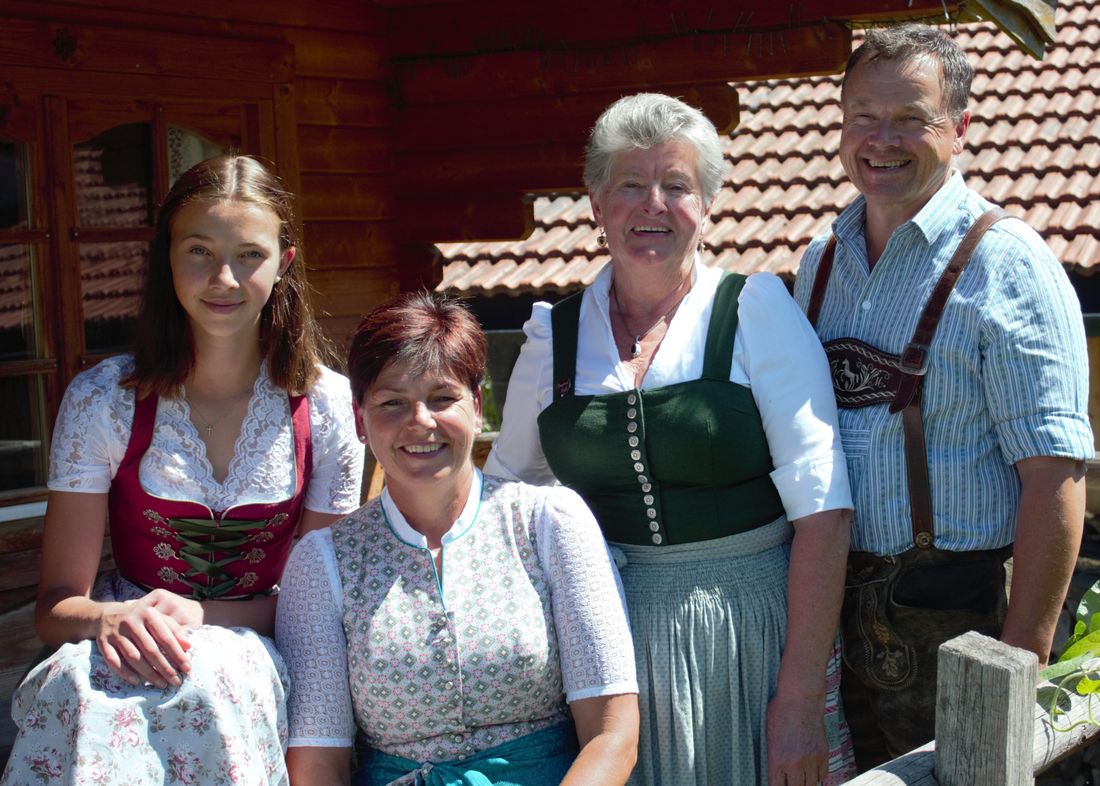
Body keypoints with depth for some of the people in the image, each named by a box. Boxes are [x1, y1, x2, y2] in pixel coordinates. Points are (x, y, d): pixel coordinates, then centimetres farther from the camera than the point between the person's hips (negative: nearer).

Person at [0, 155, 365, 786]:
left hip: (258, 654, 0)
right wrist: (110, 619, -26)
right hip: (127, 655, 1)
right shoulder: (103, 399, -3)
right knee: (84, 684, -35)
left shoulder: (327, 404, -4)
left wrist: (197, 613, -17)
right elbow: (56, 604, -1)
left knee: (206, 682, -36)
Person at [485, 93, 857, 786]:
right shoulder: (554, 334, 3)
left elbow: (822, 511, -11)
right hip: (609, 642, 2)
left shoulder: (757, 311, -6)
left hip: (753, 633, -2)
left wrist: (801, 700, -16)